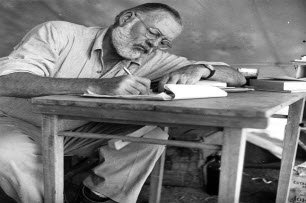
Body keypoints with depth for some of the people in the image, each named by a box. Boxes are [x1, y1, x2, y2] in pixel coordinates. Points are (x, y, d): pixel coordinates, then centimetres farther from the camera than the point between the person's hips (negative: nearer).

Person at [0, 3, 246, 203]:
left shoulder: (151, 59, -10)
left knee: (152, 133, -18)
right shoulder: (60, 33, -22)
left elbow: (237, 77, -9)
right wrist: (98, 85, -48)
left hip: (77, 131, 3)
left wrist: (201, 69, -34)